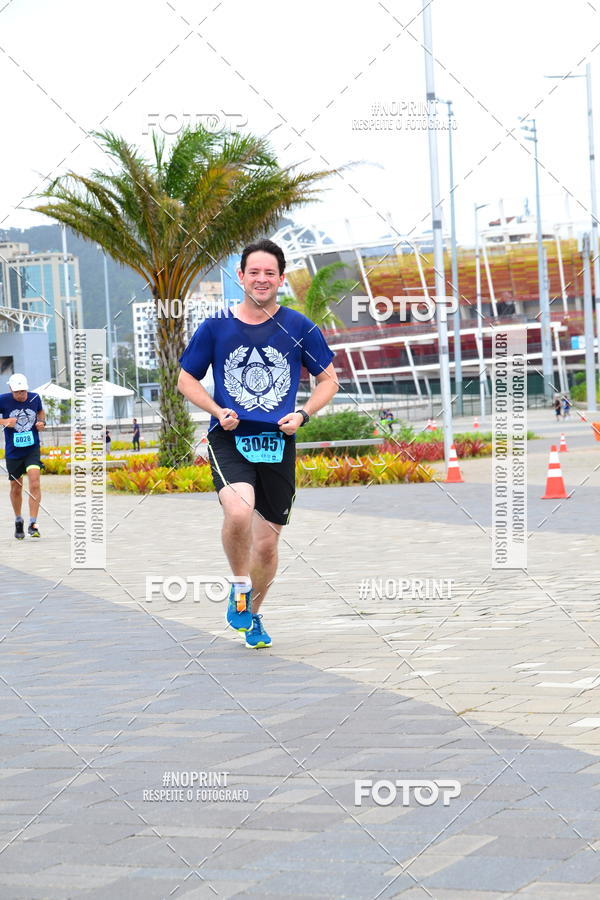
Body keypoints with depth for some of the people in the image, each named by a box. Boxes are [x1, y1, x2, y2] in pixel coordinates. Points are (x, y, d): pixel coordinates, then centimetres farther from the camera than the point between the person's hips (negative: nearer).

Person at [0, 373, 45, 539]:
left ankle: (33, 523, -18)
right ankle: (18, 521, 35)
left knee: (34, 480, -20)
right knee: (16, 487, 11)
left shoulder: (35, 398, -2)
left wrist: (42, 422, 0)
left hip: (33, 449, 0)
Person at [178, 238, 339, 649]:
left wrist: (302, 415, -5)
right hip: (229, 438, -1)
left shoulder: (299, 327, 2)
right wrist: (217, 411, -6)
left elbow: (329, 379, 11)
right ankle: (240, 587, -2)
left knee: (267, 543, 7)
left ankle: (253, 613, 33)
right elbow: (187, 379, 11)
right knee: (239, 511, -30)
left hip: (278, 442, 2)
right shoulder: (216, 326, 1)